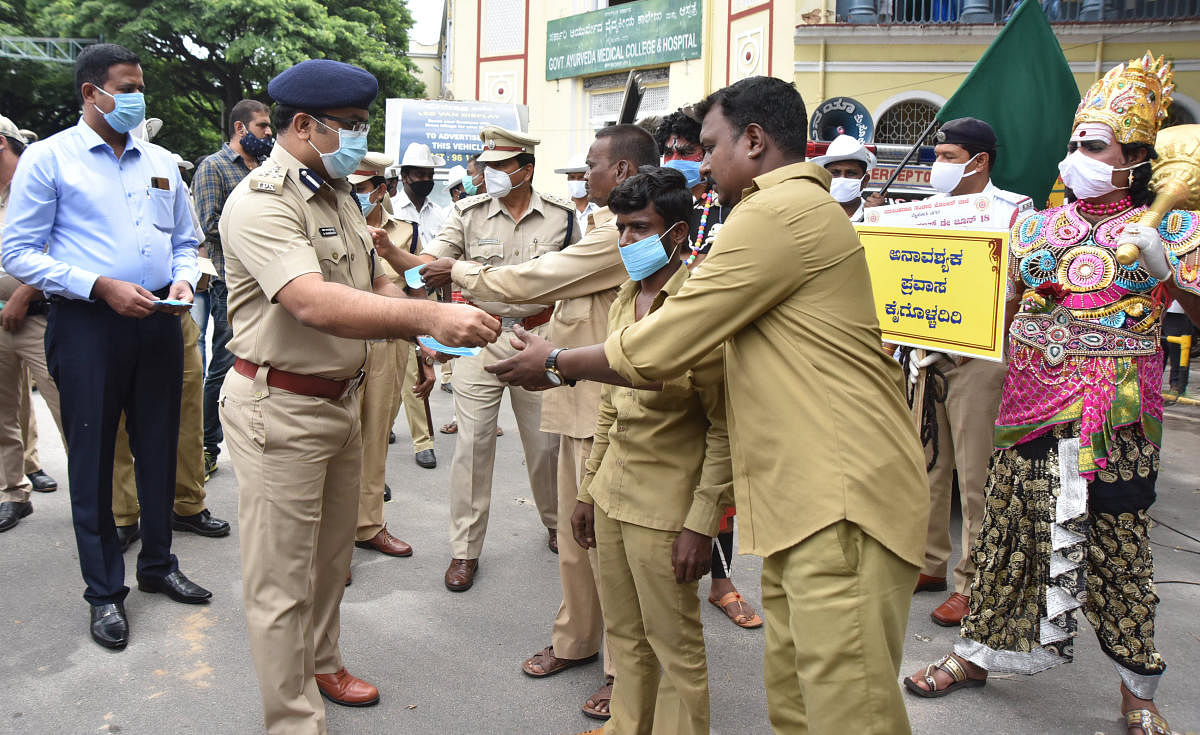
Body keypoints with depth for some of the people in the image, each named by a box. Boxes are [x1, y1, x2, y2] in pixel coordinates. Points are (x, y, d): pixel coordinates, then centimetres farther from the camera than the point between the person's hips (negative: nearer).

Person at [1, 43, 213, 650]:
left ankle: (158, 564, 29)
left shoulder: (160, 162, 12)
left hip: (157, 322, 5)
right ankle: (104, 590, 16)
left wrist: (183, 280, -3)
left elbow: (185, 241, 19)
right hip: (87, 325, -4)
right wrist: (102, 287, -17)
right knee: (93, 457, 3)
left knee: (159, 448, 12)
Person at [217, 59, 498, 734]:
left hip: (341, 399, 9)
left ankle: (322, 664, 42)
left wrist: (424, 333, -6)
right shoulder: (262, 202, -19)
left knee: (332, 553, 23)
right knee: (283, 577, 2)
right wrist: (427, 314, -40)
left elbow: (376, 283, 14)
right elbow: (313, 302, -34)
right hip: (281, 409, -9)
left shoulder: (338, 194, 12)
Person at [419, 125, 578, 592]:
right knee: (472, 443, 0)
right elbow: (431, 262, -11)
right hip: (480, 338, 0)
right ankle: (465, 549, 12)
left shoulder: (561, 217, 1)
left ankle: (555, 522, 37)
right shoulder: (469, 213, -1)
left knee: (545, 441, 11)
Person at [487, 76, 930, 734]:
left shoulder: (779, 211, -13)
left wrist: (554, 363, 4)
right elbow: (706, 352, 24)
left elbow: (660, 350, -11)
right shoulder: (796, 208, 23)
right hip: (806, 499, 11)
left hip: (841, 502, -11)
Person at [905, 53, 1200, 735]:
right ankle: (978, 653, 27)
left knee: (1118, 546, 6)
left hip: (1119, 420, -2)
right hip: (1033, 408, 3)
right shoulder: (1036, 226, 10)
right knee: (1009, 531, 10)